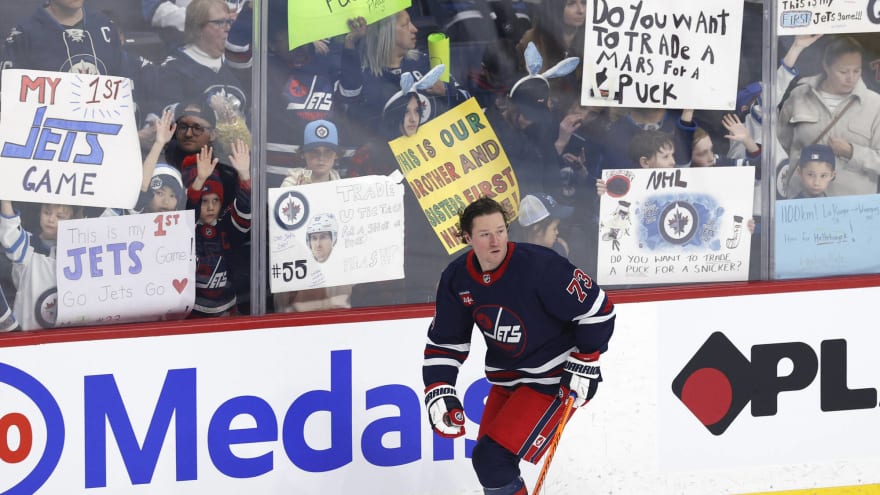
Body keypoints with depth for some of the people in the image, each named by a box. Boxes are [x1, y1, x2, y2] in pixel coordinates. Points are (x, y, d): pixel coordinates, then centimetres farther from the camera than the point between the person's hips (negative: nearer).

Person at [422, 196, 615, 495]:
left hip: (554, 378, -7)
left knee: (493, 460, -16)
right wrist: (439, 393, -8)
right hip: (507, 379, 7)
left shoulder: (539, 266, -26)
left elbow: (596, 309, -19)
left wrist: (584, 366, -17)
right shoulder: (457, 278, -6)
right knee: (489, 460, 13)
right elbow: (444, 342, 4)